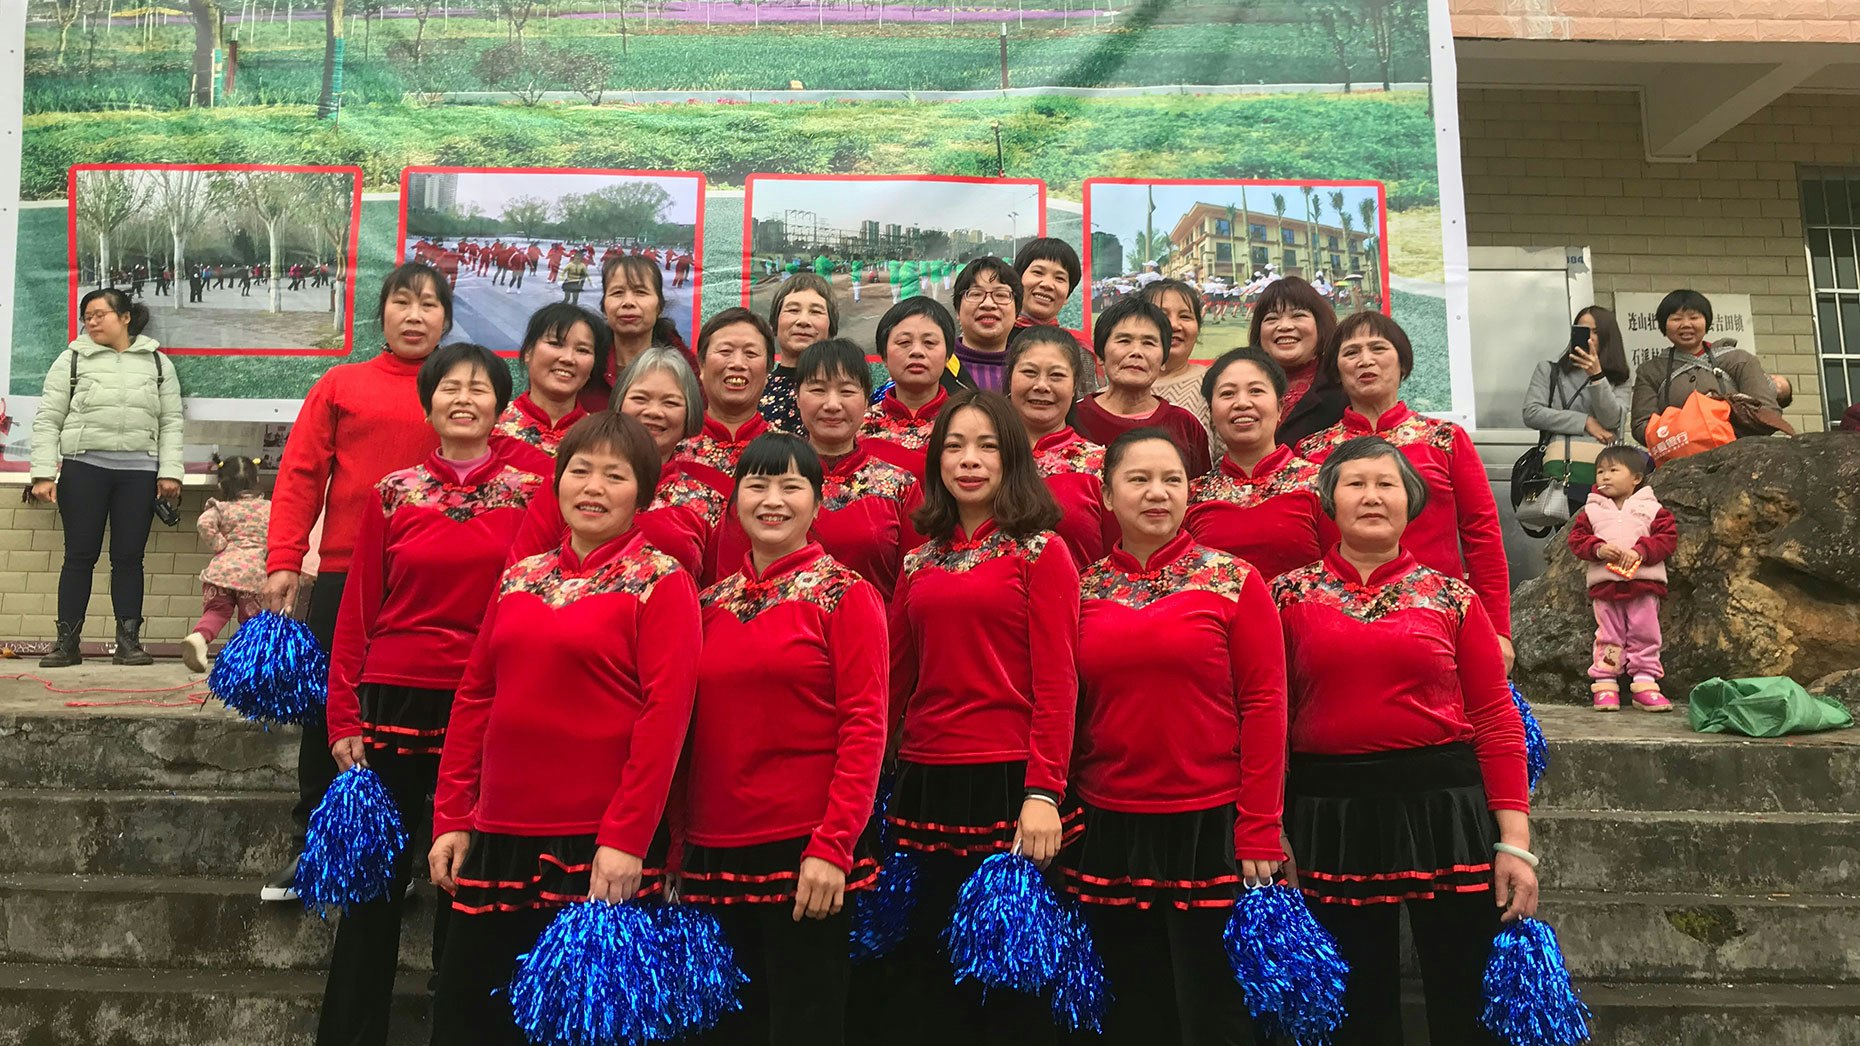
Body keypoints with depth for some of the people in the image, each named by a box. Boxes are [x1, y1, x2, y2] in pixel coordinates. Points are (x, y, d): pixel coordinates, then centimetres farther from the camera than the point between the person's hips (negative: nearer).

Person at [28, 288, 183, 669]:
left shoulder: (158, 363, 10)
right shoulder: (72, 359, 6)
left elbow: (171, 423, 7)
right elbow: (47, 421, 3)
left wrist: (170, 472, -2)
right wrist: (43, 474, -5)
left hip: (138, 471, 1)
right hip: (83, 468, -1)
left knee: (129, 557, 4)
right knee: (80, 555, 2)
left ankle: (129, 641, 9)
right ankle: (67, 642, 8)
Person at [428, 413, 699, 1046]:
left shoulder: (661, 581, -5)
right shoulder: (520, 578, 11)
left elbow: (665, 713, -13)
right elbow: (474, 697, 13)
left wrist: (626, 838, -18)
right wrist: (450, 819, 8)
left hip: (601, 843, -5)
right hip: (498, 834, 6)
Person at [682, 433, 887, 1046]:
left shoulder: (845, 595, -5)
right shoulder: (710, 603, 9)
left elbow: (864, 729, -10)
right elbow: (692, 732, 12)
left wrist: (831, 847, -17)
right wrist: (678, 848, 9)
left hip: (806, 851, -5)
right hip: (714, 852, 5)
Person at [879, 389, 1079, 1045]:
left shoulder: (1041, 552, -1)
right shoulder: (920, 562, 12)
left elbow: (1056, 684, -8)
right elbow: (896, 681, 15)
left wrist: (1043, 793, -17)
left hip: (1007, 784, -5)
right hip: (924, 786, 5)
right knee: (923, 978, 13)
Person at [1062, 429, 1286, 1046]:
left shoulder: (1234, 580, -2)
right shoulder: (1084, 589, 4)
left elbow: (1264, 705, -6)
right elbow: (1065, 710, 8)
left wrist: (1259, 830, -10)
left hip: (1210, 825, -2)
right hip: (1107, 829, 3)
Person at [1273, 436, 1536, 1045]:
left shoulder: (1453, 599, 3)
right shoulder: (1291, 596, 3)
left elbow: (1496, 722, 1)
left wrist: (1515, 842, -5)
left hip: (1444, 806, 0)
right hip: (1331, 815, 0)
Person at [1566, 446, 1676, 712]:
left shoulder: (1651, 508, 4)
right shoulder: (1591, 511, 9)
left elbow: (1668, 537, -4)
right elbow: (1576, 538, 4)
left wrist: (1639, 551, -18)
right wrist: (1598, 549, -15)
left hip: (1644, 584, -1)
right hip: (1604, 585, 1)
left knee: (1645, 637, 4)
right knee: (1608, 638, 5)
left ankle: (1645, 684, 10)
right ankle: (1605, 685, 8)